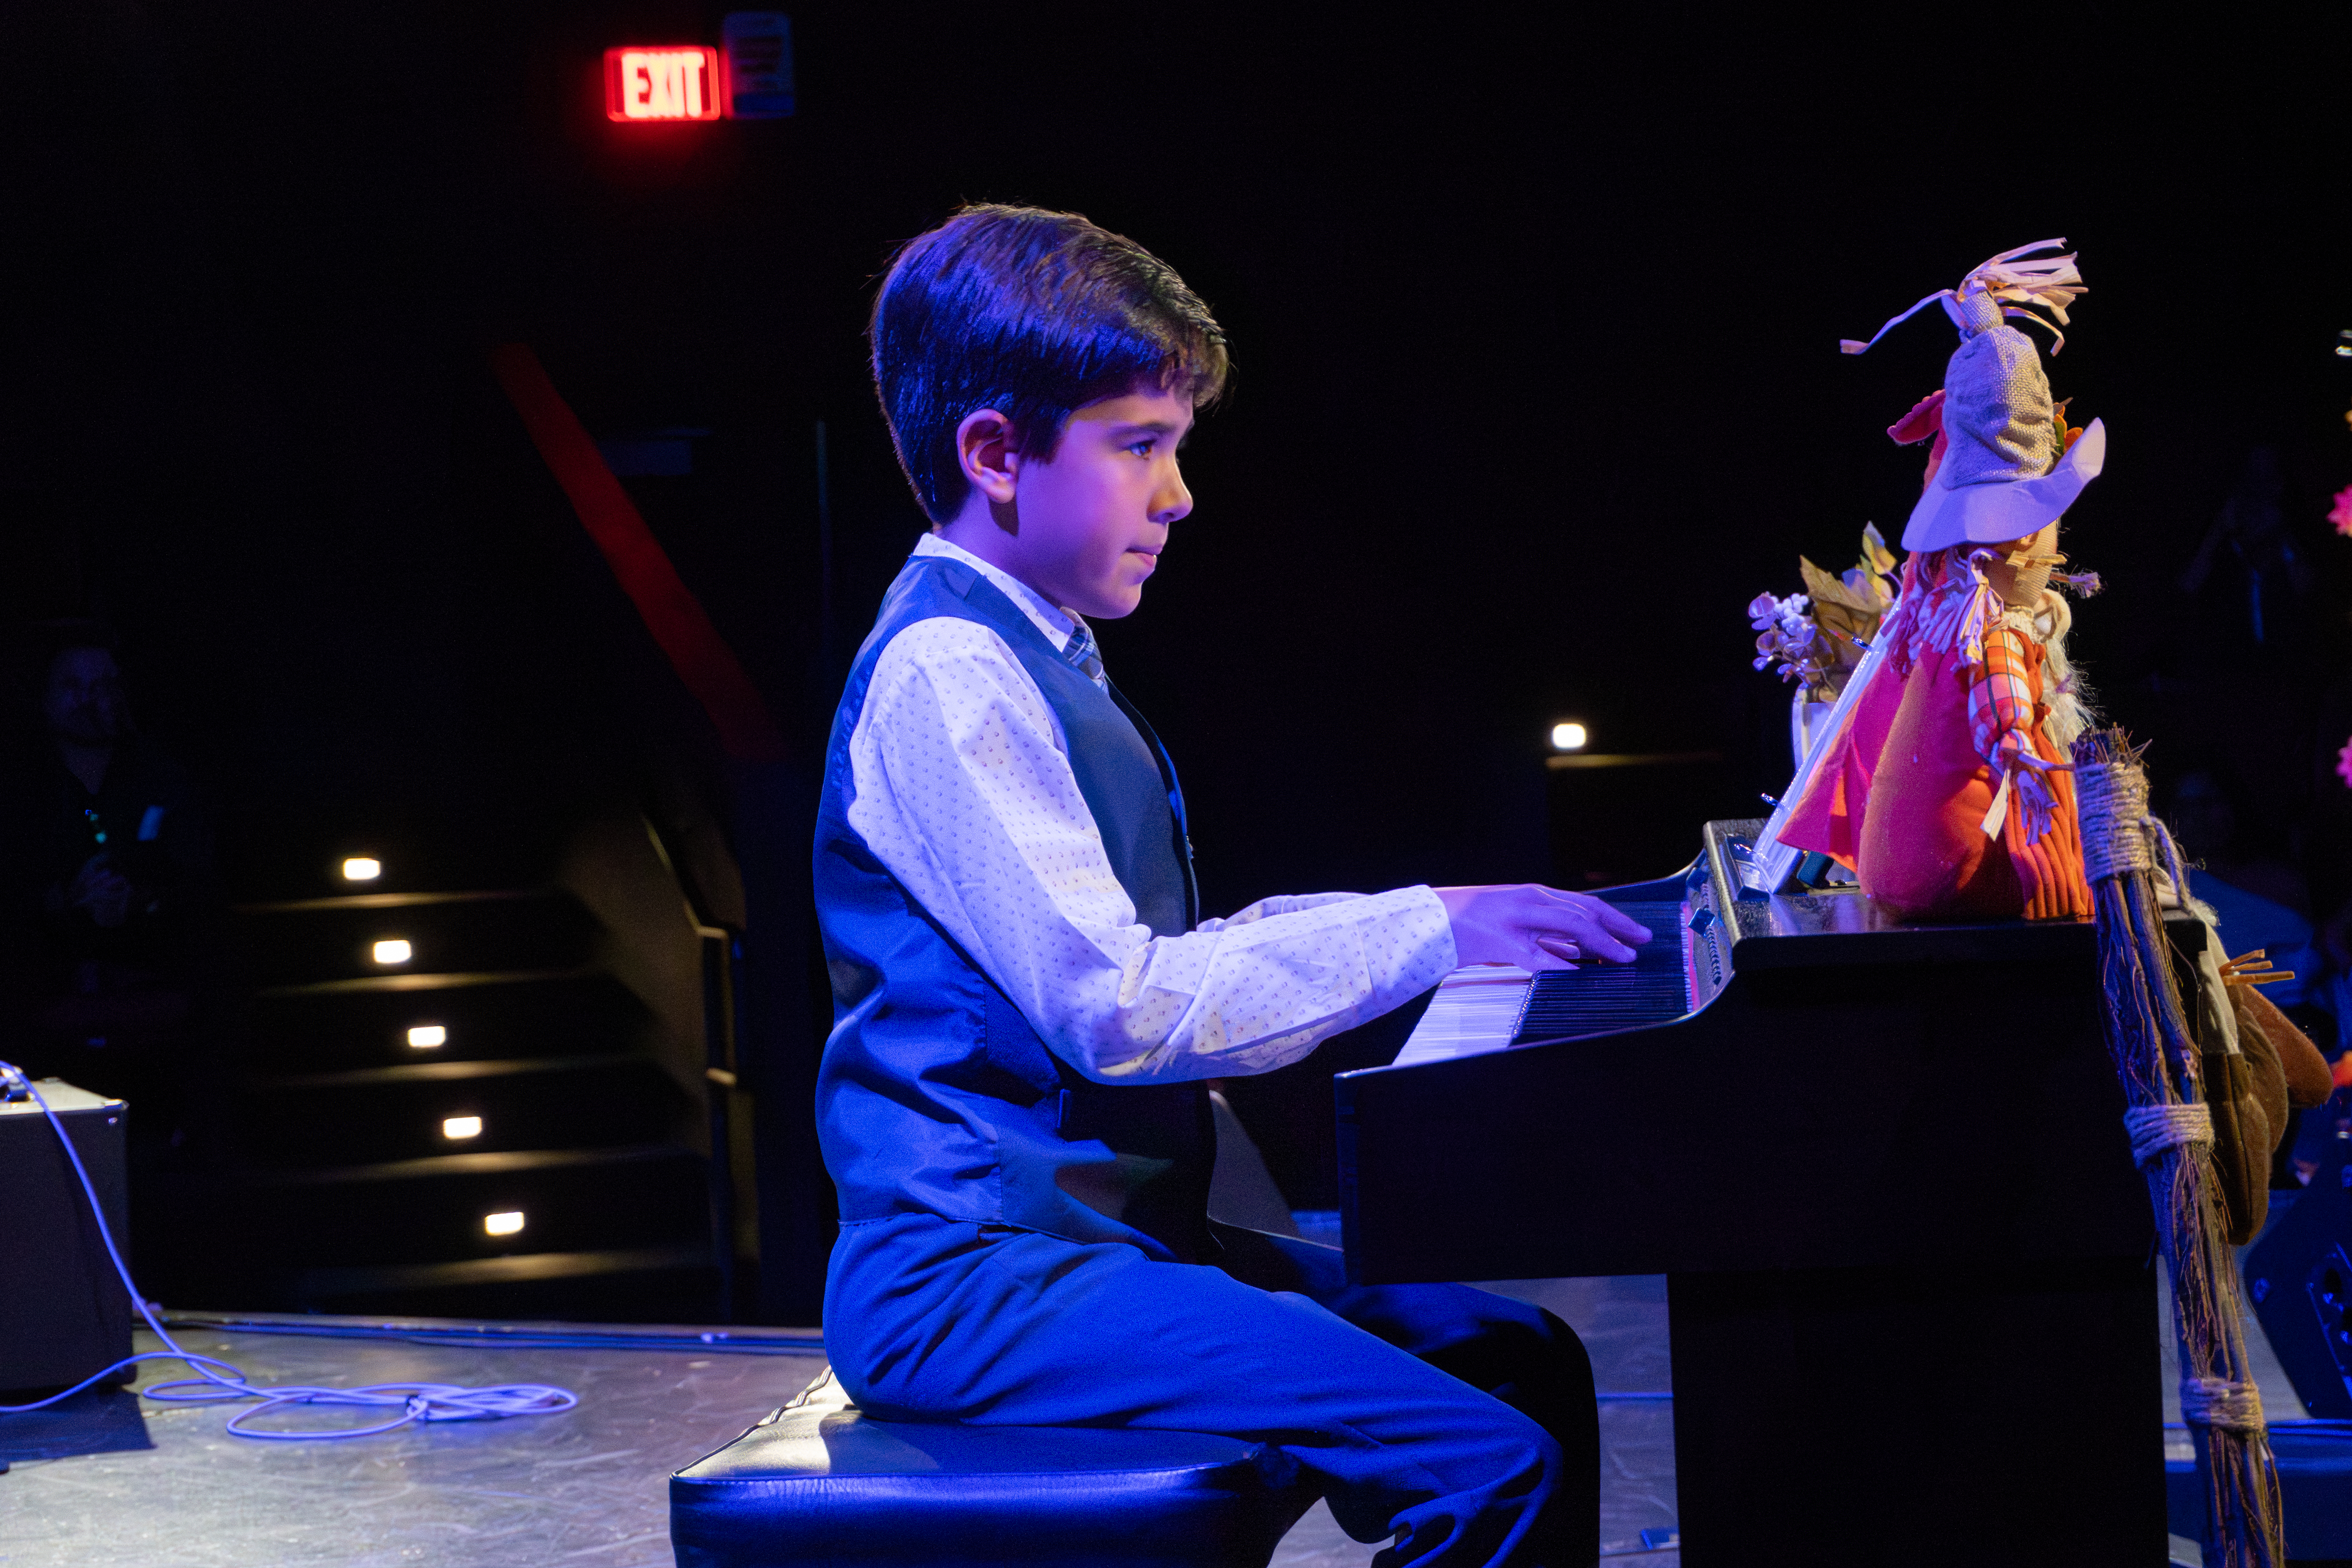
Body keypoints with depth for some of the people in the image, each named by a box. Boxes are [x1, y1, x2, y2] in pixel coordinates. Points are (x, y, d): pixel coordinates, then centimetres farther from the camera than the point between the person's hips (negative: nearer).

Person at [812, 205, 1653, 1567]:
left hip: (1094, 1230, 11)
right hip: (973, 1283, -11)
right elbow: (1116, 1008, -22)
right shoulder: (945, 676, -15)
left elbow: (1152, 958, 21)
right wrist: (1427, 932, -18)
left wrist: (1419, 919, 10)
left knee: (1529, 1359, 11)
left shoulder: (1029, 662, 19)